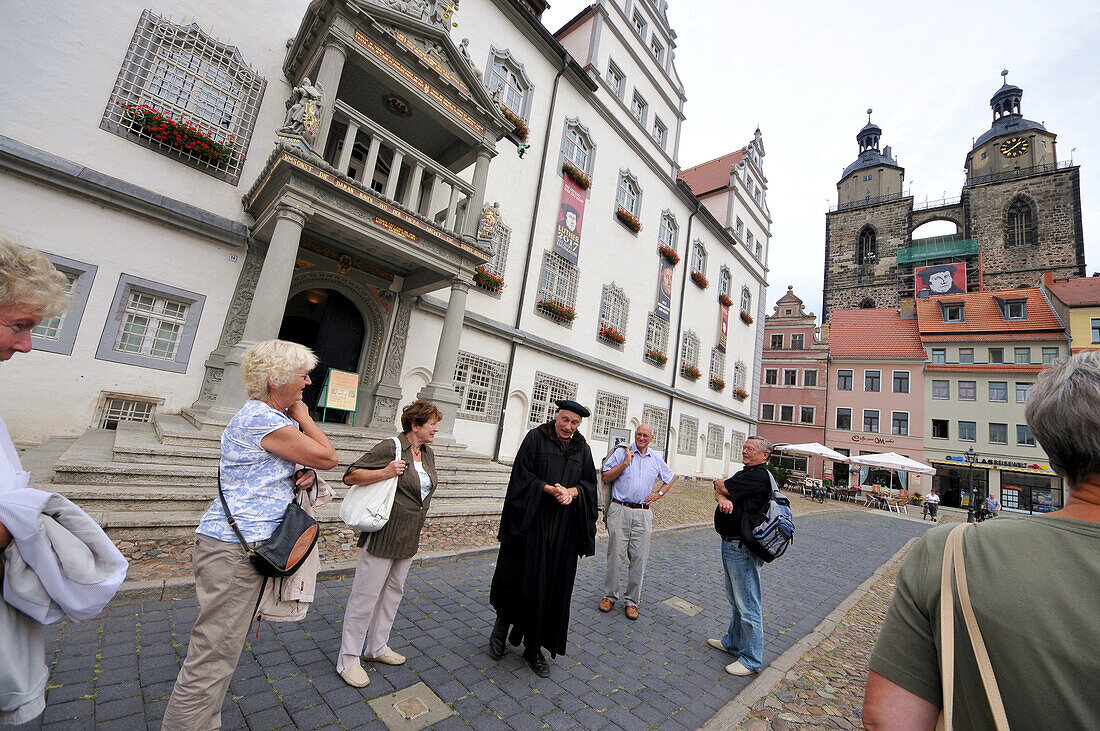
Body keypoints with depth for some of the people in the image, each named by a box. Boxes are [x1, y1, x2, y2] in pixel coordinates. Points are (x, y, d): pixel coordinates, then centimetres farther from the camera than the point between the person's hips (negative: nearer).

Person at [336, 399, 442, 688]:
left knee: (393, 592, 19)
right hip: (382, 536, -8)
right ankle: (348, 659, 22)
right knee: (366, 596, 3)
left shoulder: (428, 454, 7)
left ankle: (377, 647, 37)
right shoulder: (390, 448, -17)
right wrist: (385, 472, -29)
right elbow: (350, 476, -16)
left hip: (409, 539, 8)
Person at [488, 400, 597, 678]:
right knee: (523, 578, 3)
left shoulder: (582, 448, 8)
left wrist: (572, 491, -11)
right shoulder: (536, 438, -3)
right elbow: (522, 475, -7)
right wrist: (549, 489, -19)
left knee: (553, 586, 9)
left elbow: (589, 482, 9)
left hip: (564, 527, 4)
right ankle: (502, 625, 33)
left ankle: (534, 649, 26)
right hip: (533, 521, -3)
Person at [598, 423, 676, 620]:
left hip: (643, 514, 3)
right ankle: (610, 595, 19)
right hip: (620, 510, -3)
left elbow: (671, 477, 27)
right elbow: (606, 477, -5)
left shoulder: (656, 459, 12)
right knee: (615, 555, 1)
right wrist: (625, 463, -13)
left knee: (639, 558, 4)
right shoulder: (621, 452, 1)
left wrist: (659, 493, 13)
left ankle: (632, 600, 19)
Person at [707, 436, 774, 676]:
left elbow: (722, 487, -20)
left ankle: (751, 660, 15)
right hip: (731, 545, 10)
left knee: (747, 605, 1)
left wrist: (719, 484, 3)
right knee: (736, 600, 23)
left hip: (742, 549, -10)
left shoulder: (758, 476, -17)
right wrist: (722, 497, -16)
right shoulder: (746, 473, 15)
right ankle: (733, 642, 38)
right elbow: (720, 492, 7)